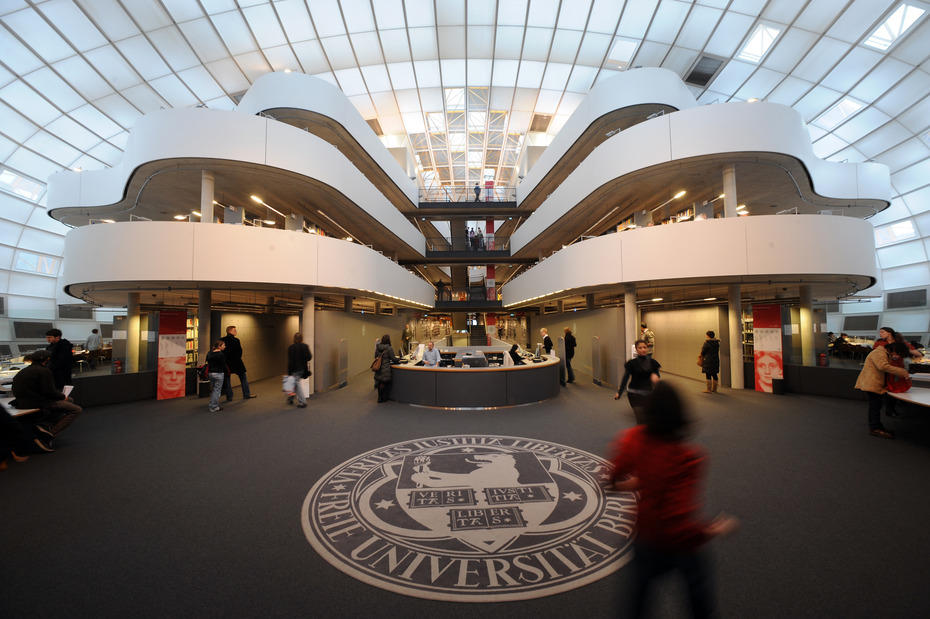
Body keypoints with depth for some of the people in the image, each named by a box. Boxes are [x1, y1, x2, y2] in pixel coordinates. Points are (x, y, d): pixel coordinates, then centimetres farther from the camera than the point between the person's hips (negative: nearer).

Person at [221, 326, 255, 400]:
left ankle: (229, 397, 12)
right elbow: (239, 352, -14)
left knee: (227, 380, 10)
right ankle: (246, 394, 13)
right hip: (236, 362, -4)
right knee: (243, 378, 10)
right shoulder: (236, 340, -13)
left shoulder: (222, 340, 1)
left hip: (225, 363, 4)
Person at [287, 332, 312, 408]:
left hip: (295, 370, -5)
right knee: (295, 384, 21)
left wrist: (289, 372, -9)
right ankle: (290, 399, 33)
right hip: (302, 369, 5)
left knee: (297, 385, 4)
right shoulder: (305, 346, -4)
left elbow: (290, 361, -12)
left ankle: (302, 402, 3)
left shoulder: (291, 348, -12)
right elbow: (309, 357, -9)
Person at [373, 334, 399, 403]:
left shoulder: (377, 347, 3)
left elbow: (376, 357, 14)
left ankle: (380, 398, 24)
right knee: (386, 383, 8)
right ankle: (384, 398, 15)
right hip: (385, 370, -5)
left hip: (378, 369, 5)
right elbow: (394, 359, -8)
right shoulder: (389, 348, -14)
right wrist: (399, 359, 11)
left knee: (379, 383, 14)